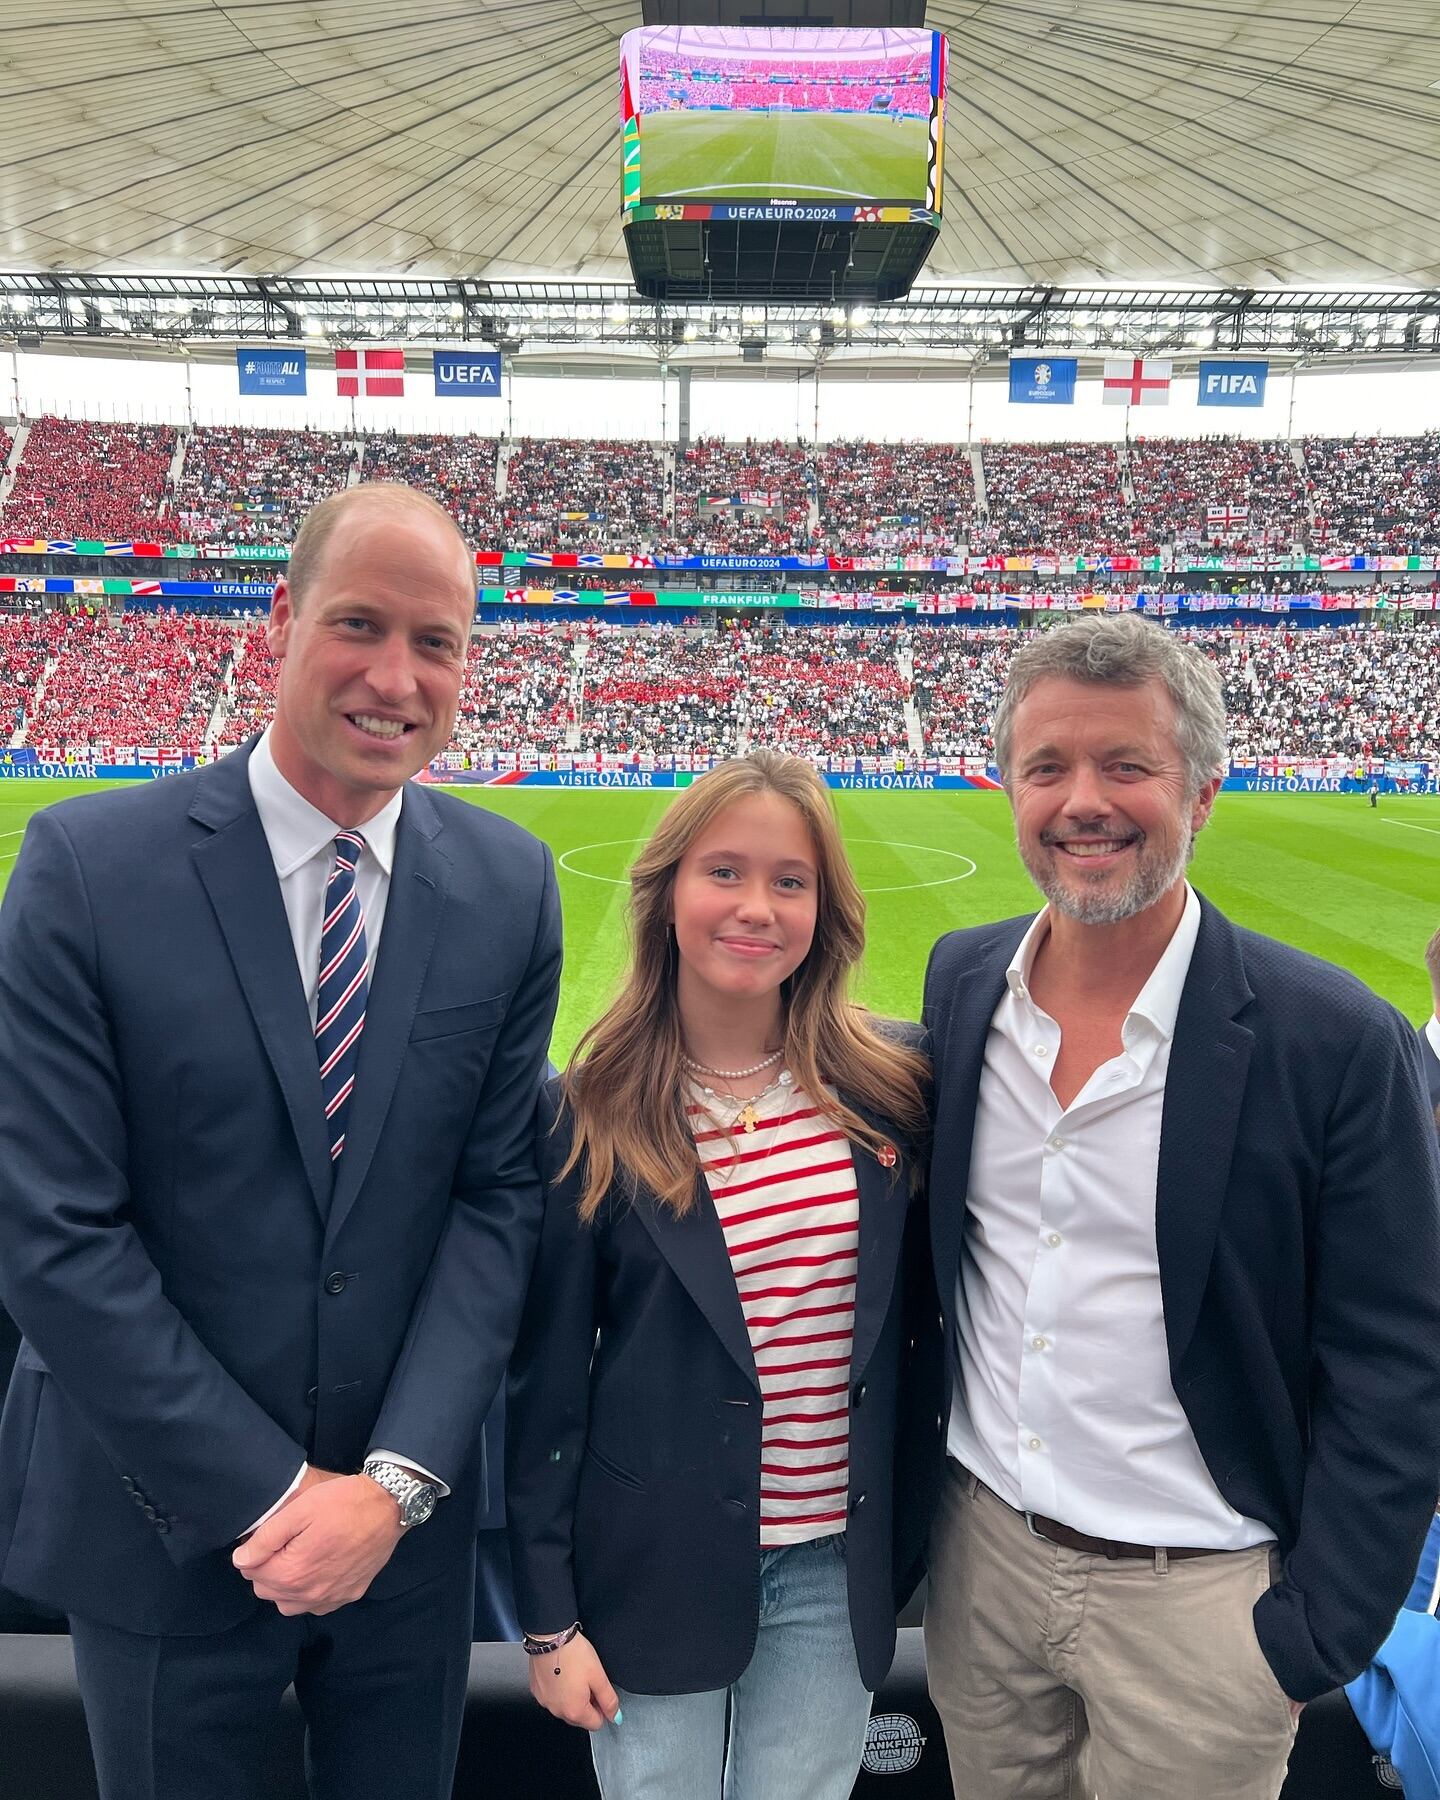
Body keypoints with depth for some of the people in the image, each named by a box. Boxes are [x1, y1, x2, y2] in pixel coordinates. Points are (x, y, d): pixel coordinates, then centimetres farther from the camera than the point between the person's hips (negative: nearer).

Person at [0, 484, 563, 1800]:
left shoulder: (510, 885, -5)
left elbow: (498, 1194, -4)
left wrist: (398, 1479, -12)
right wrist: (267, 1492, -13)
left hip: (410, 1519, 3)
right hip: (166, 1521, -2)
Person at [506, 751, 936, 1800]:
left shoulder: (892, 1085, -7)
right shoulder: (590, 1114, -11)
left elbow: (927, 1307, 3)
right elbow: (547, 1374, -6)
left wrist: (926, 1528, 4)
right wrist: (548, 1614, -3)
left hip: (843, 1566, 2)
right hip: (656, 1564, -1)